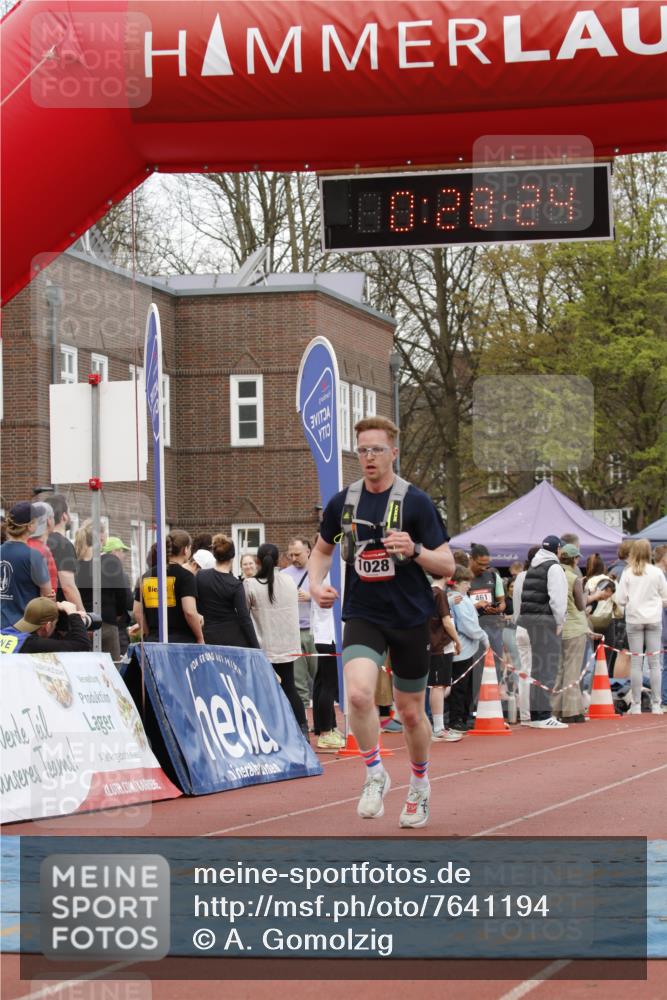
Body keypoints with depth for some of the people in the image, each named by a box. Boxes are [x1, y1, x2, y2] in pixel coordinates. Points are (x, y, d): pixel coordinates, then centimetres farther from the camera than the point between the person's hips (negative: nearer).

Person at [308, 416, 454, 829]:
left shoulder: (416, 502, -8)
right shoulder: (342, 502, 3)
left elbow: (447, 565, -8)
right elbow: (323, 549, 21)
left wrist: (414, 550, -27)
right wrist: (316, 583, 1)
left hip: (410, 618, -1)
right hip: (363, 616, 2)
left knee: (411, 711, 10)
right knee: (358, 693, -24)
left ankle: (420, 784, 35)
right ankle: (375, 775, -2)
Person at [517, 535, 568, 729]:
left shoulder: (533, 568, 19)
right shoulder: (553, 567, -7)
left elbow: (522, 596, 16)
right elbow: (557, 597, -15)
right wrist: (559, 623, -8)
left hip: (528, 618, 9)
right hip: (545, 619, -9)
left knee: (538, 665, 14)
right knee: (548, 666, -7)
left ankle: (536, 713, 17)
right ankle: (543, 715, -11)